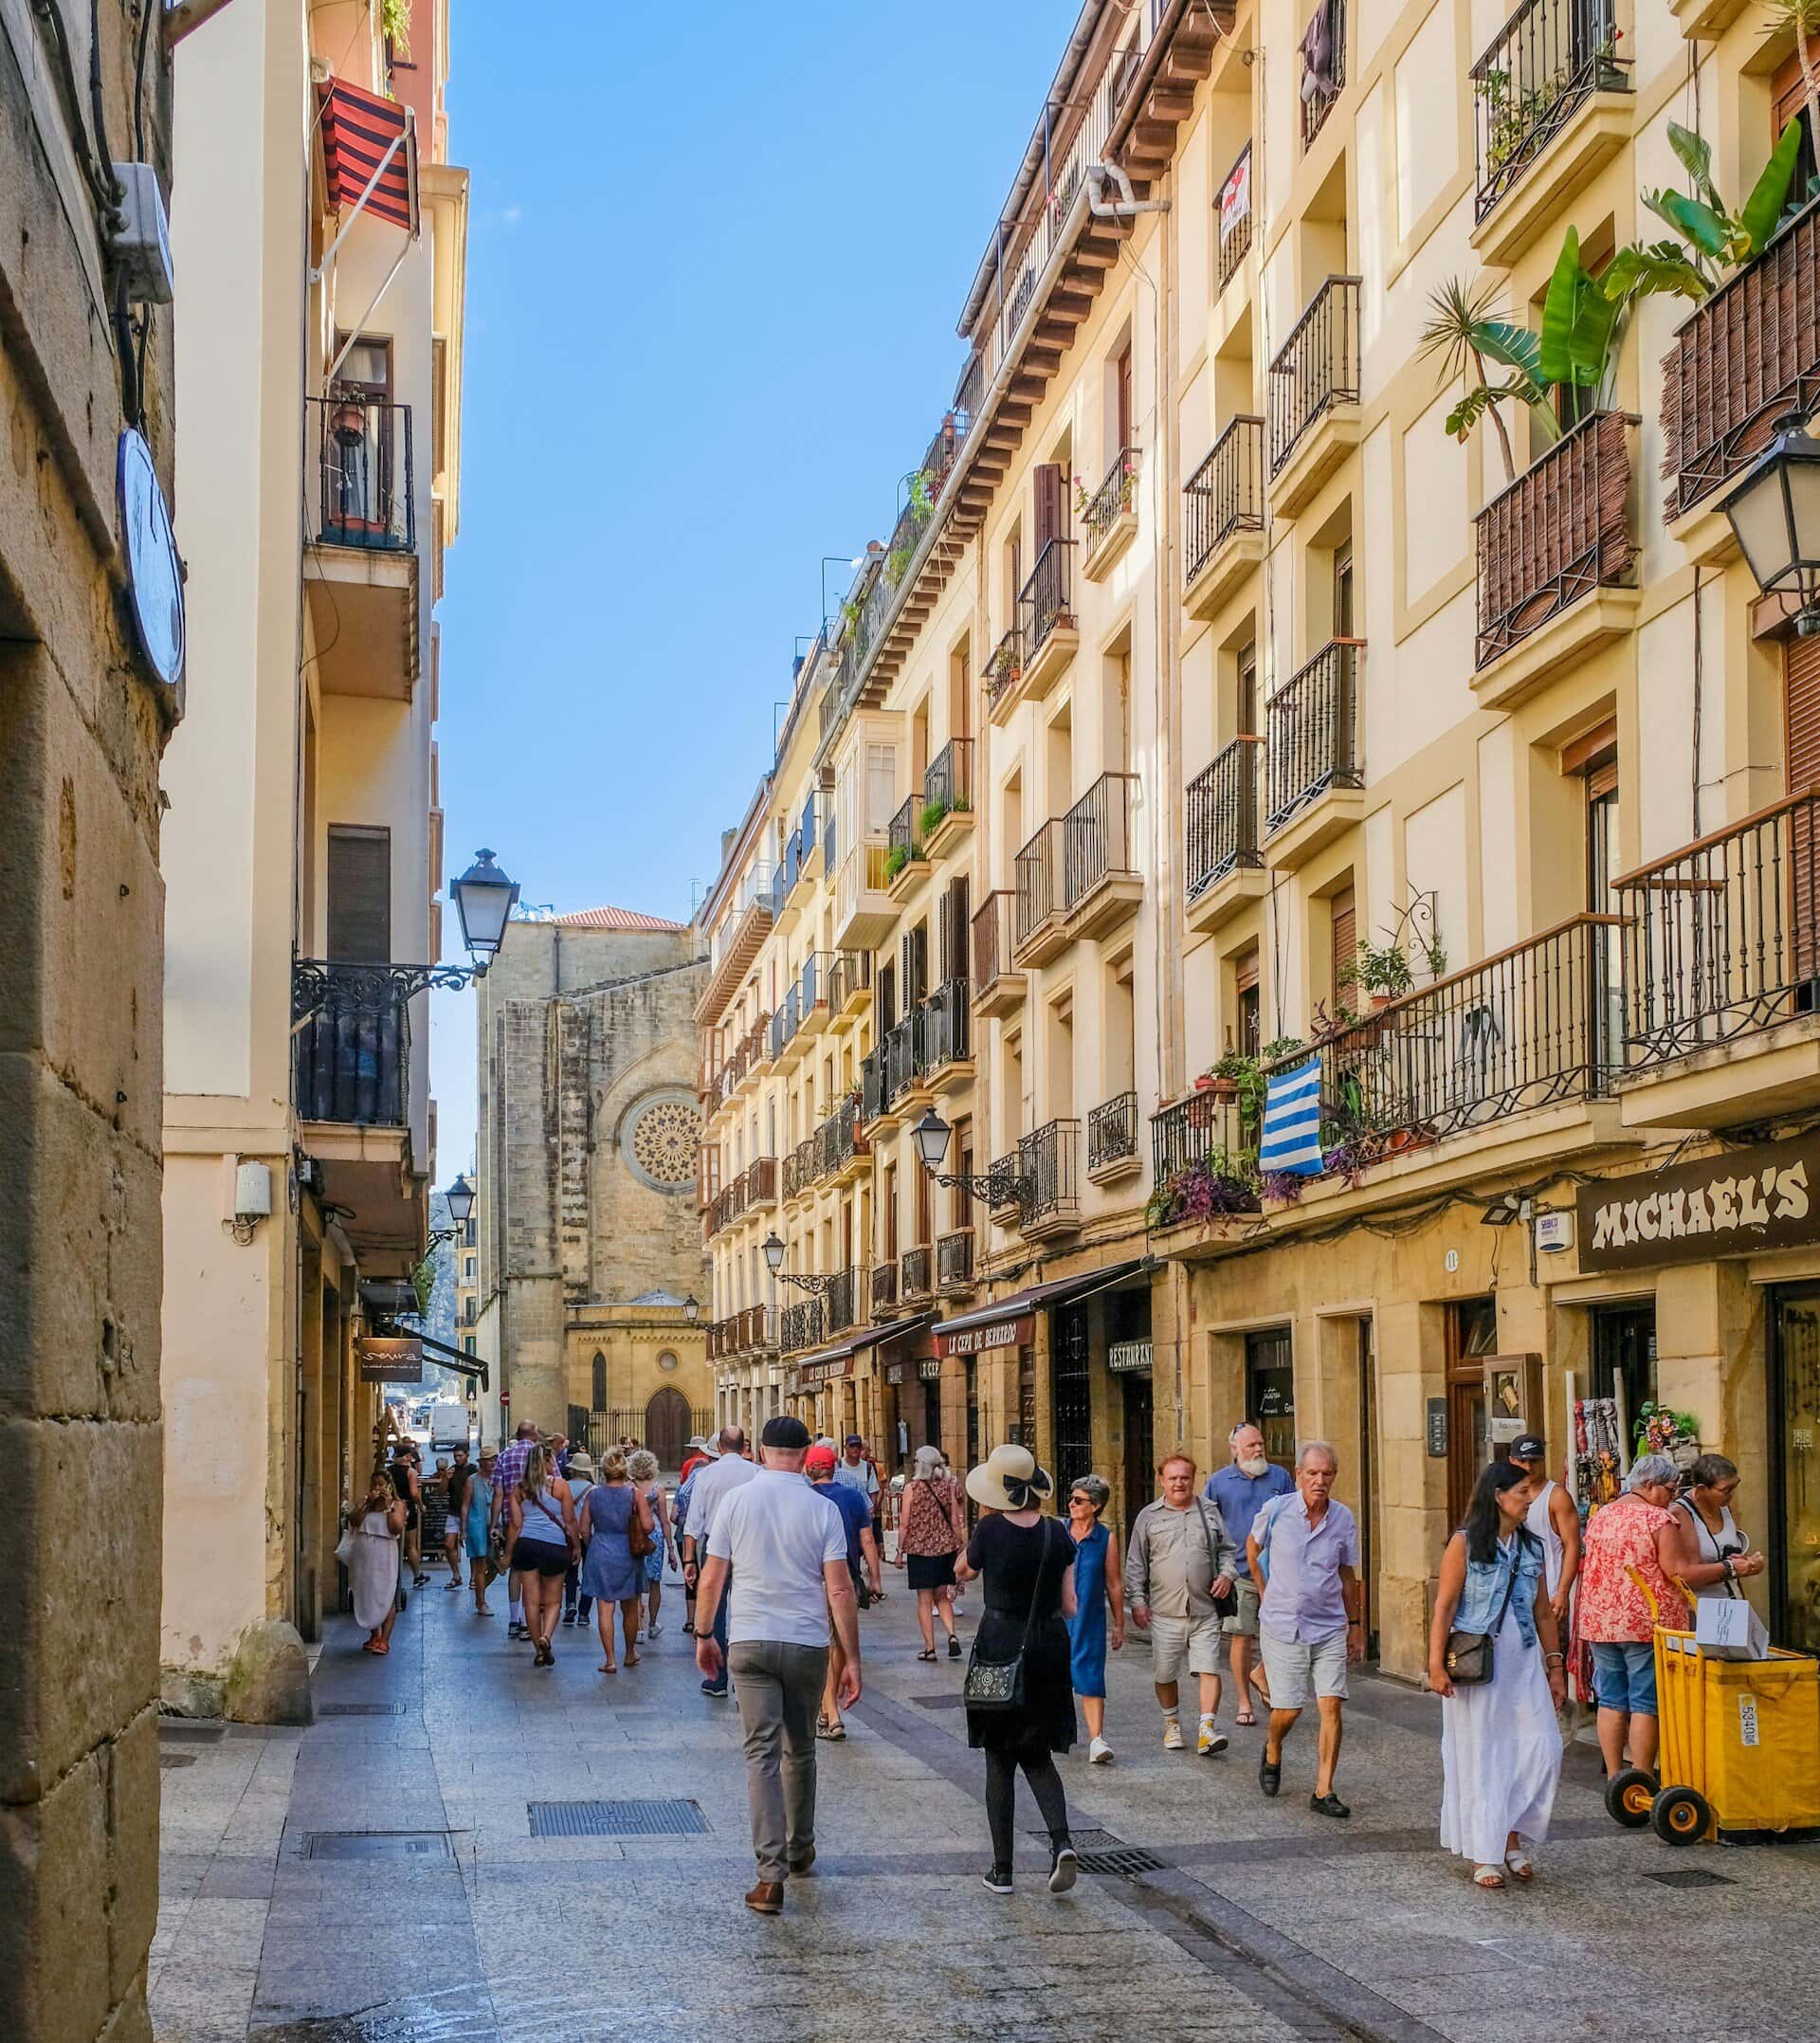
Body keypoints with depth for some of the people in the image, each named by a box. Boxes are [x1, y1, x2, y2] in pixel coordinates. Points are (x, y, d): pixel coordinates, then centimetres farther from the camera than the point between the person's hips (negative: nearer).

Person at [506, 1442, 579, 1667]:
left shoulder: (519, 1489, 8)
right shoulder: (559, 1485, 0)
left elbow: (516, 1524, 7)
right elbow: (569, 1520, 1)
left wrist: (511, 1553, 13)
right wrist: (576, 1546, 11)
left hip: (526, 1544, 2)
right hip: (555, 1546, -2)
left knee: (531, 1600, 7)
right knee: (553, 1600, 8)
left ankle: (540, 1651, 11)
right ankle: (546, 1636, -17)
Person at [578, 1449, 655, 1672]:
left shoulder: (593, 1493, -2)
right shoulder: (633, 1493, -7)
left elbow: (584, 1529, 2)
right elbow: (648, 1526, -11)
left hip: (600, 1553, 0)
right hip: (628, 1554, 0)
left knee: (605, 1609, 2)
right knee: (630, 1608, 16)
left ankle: (609, 1660, -2)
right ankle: (630, 1653, 30)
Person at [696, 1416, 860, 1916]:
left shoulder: (735, 1500, -2)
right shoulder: (822, 1509, -5)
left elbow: (711, 1579, 0)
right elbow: (840, 1590, -7)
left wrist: (704, 1636, 14)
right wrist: (852, 1659, -2)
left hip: (749, 1642, 0)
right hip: (807, 1644, 0)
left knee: (762, 1753, -1)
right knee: (799, 1750, 18)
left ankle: (771, 1874, -9)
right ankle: (800, 1850, 34)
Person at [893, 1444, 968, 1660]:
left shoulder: (912, 1487, -9)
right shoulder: (949, 1486, 1)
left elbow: (904, 1524, -7)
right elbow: (955, 1521, 3)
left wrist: (899, 1551, 2)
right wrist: (959, 1547, 14)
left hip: (919, 1547, -3)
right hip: (946, 1547, 3)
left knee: (924, 1600, 4)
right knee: (942, 1597, 15)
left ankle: (929, 1647, 4)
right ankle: (952, 1635, -4)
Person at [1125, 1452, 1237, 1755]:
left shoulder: (1209, 1512, 11)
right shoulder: (1149, 1517, 6)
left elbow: (1227, 1549, 18)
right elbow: (1135, 1563, 8)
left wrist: (1227, 1573, -1)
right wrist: (1137, 1600, 1)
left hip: (1204, 1609, 0)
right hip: (1165, 1610, 0)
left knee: (1209, 1669, -10)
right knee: (1165, 1674, 7)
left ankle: (1207, 1728, -10)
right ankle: (1172, 1725, 26)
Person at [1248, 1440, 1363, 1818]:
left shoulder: (1343, 1519, 0)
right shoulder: (1276, 1511, -7)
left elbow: (1347, 1575, 12)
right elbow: (1253, 1548, 14)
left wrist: (1355, 1625, 14)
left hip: (1329, 1628, 2)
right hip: (1282, 1627, -2)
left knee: (1332, 1705, -8)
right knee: (1288, 1710, 1)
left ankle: (1323, 1792, 0)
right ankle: (1272, 1751, 35)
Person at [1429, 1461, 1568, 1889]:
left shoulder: (1532, 1547, 10)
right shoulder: (1465, 1543, -5)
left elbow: (1543, 1613, 15)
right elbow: (1444, 1606, -7)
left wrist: (1555, 1665, 13)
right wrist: (1436, 1665, -12)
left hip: (1523, 1663, 5)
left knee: (1543, 1751, -4)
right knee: (1480, 1758, 1)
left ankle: (1514, 1837, 14)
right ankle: (1485, 1855, 12)